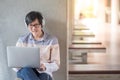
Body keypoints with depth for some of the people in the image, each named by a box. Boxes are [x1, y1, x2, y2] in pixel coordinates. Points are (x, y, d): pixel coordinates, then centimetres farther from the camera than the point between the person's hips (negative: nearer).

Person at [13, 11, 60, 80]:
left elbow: (56, 64, -1)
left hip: (43, 73, -1)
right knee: (26, 70, -35)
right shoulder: (22, 40, 5)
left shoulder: (52, 40, -1)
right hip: (25, 73, 2)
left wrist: (45, 67, -23)